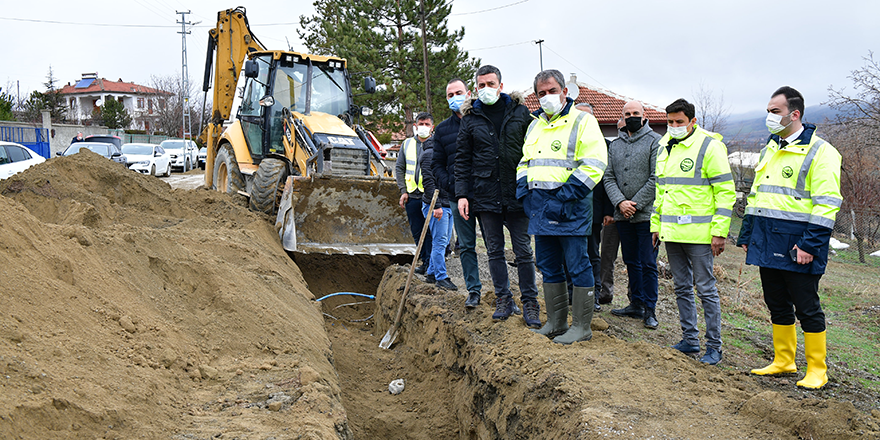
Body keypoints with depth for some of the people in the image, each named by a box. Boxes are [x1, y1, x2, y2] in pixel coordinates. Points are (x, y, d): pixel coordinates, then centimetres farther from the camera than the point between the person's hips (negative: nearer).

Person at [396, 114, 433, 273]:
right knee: (417, 232, 9)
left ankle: (430, 263, 2)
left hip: (431, 196, -4)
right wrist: (403, 191, 3)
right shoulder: (407, 144, 11)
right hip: (412, 196, 4)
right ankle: (424, 262, 19)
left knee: (430, 231, -5)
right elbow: (399, 168, 13)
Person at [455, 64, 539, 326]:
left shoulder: (520, 113, 4)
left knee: (523, 251, 2)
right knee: (495, 251, 9)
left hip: (517, 194, -1)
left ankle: (530, 303, 12)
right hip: (485, 195, 2)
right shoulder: (470, 118, 7)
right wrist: (461, 194, -1)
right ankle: (503, 300, 21)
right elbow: (462, 159, 8)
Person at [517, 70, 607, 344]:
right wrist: (524, 193, 5)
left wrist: (563, 198, -19)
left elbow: (593, 166, -13)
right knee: (548, 266, 13)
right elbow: (525, 162, 24)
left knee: (577, 265, -2)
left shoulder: (582, 121, -4)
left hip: (570, 207, -7)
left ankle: (581, 327, 8)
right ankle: (556, 323, 24)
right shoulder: (535, 126, 18)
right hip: (540, 208, 7)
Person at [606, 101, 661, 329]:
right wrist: (620, 202, -9)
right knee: (631, 261, 13)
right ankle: (636, 304, 24)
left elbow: (656, 178, -10)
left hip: (647, 214, -5)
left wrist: (636, 204, -13)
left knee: (648, 263, -2)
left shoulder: (655, 141, -3)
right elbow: (609, 177, 7)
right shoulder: (615, 145, 13)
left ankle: (649, 309, 7)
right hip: (622, 216, 5)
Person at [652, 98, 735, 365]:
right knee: (682, 288, 13)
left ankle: (714, 346, 9)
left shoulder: (709, 146, -9)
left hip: (698, 232, -7)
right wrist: (656, 225, 16)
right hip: (671, 232, 7)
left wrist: (719, 231, -15)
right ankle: (690, 340, 24)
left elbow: (725, 192, -10)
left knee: (705, 288, -1)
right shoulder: (664, 147, 13)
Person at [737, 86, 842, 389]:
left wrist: (810, 244, -20)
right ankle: (783, 362, 27)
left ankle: (817, 370, 14)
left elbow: (827, 204, -14)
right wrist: (746, 234, 16)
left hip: (796, 244, -7)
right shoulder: (769, 150, 15)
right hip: (767, 242, 7)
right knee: (777, 304, 14)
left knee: (807, 307, 1)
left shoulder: (819, 151, -9)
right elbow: (755, 195, 20)